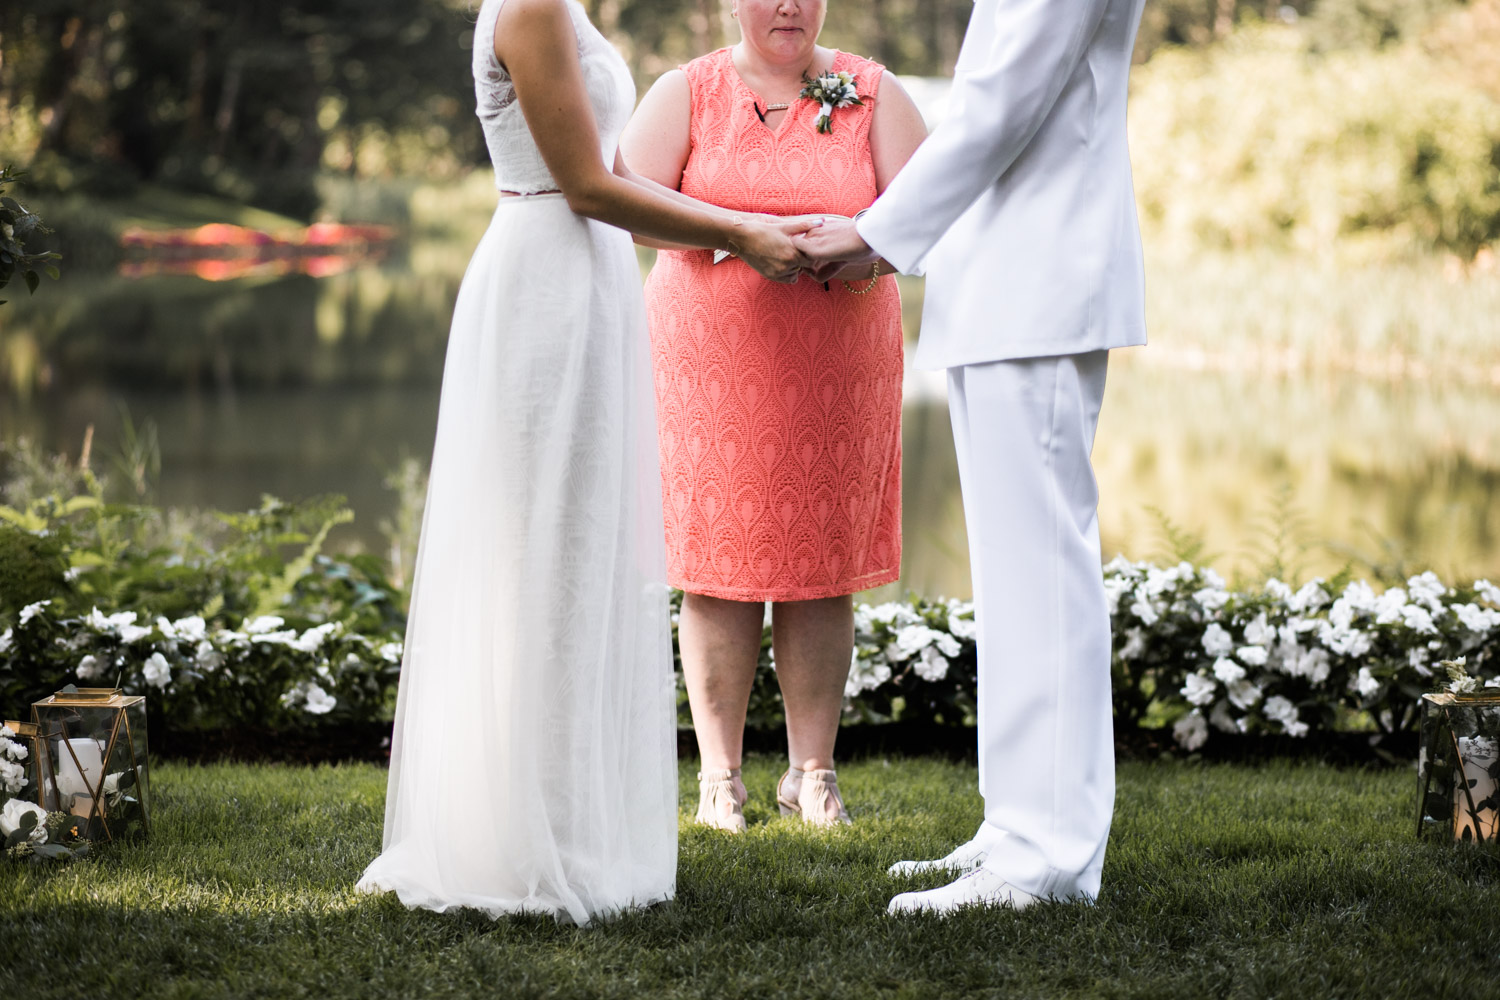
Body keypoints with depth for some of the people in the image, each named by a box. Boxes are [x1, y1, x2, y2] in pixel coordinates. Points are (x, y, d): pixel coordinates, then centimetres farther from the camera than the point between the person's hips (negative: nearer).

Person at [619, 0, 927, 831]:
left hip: (836, 367, 1)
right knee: (719, 562, -1)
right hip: (712, 364, -1)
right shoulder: (687, 93, 2)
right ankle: (719, 773, 7)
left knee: (822, 566, 2)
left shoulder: (872, 94, 5)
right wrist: (735, 228, -22)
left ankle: (812, 772, 10)